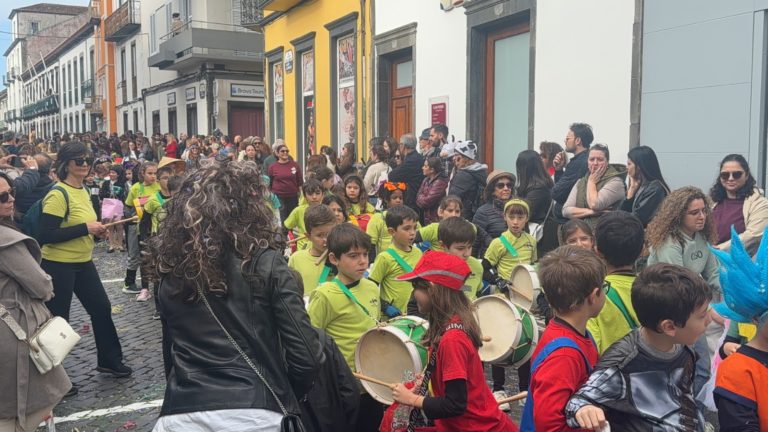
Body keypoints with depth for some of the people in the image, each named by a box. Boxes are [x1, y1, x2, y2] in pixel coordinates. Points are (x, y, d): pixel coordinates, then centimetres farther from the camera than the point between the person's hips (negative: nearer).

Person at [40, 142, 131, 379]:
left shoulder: (83, 191, 9)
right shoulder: (58, 194, -19)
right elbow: (46, 235, -24)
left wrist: (96, 230, 2)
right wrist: (85, 228, -24)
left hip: (84, 263, 9)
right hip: (58, 266, -9)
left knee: (102, 308, 13)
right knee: (58, 318, 3)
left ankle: (109, 360, 30)